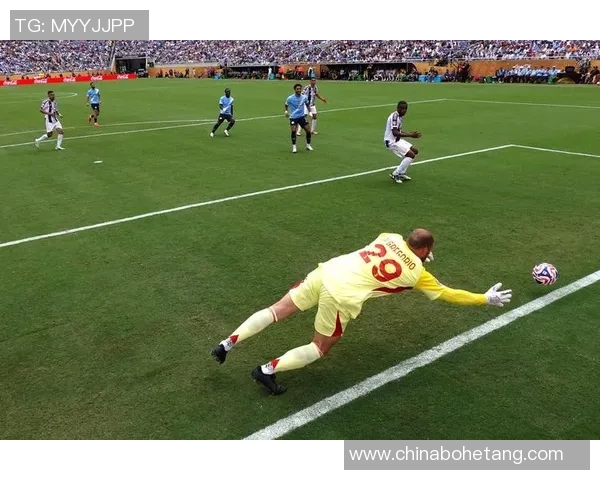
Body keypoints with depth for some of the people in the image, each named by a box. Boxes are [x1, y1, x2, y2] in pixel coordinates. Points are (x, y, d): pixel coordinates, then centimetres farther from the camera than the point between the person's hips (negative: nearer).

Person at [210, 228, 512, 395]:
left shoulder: (390, 238, 17)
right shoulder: (416, 273, 6)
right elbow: (448, 294, 17)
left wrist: (419, 254, 53)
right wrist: (486, 299, 30)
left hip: (325, 272, 6)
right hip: (342, 296, -6)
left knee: (277, 310, 14)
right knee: (320, 348, 13)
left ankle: (226, 345, 14)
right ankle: (267, 371, 4)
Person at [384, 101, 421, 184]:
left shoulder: (400, 116, 9)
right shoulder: (394, 116, -21)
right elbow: (395, 133, -31)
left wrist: (410, 133, 11)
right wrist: (410, 135, -34)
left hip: (397, 140, 10)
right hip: (391, 141, -10)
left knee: (415, 151, 15)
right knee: (411, 155, -16)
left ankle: (401, 173, 20)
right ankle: (395, 174, -7)